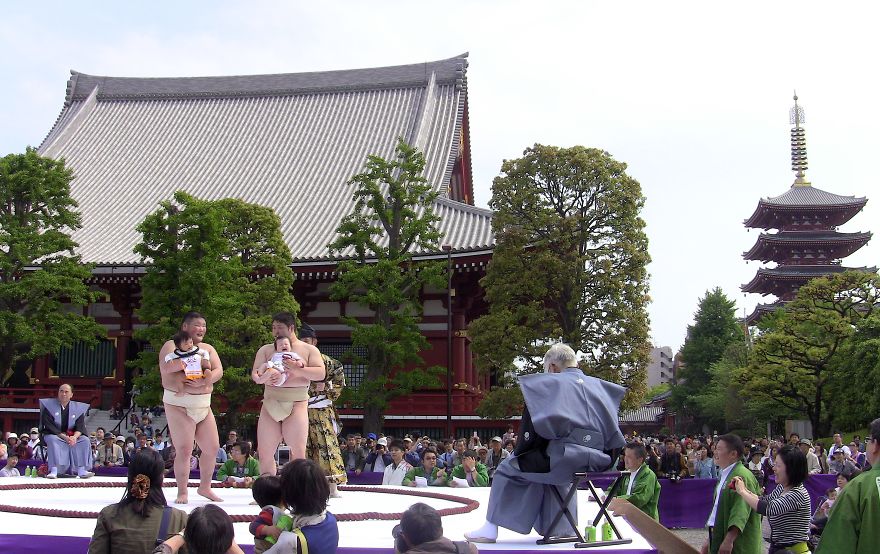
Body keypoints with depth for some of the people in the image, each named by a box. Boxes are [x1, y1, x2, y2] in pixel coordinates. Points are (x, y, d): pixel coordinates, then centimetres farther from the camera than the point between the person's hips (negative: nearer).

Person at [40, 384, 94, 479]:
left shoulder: (78, 408, 4)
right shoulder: (49, 406, -5)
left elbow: (80, 426, -3)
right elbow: (49, 426, -13)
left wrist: (75, 437, -26)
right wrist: (64, 437, -25)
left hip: (73, 436, 3)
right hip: (54, 435, -3)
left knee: (85, 440, -23)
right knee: (52, 440, -35)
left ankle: (81, 470, -29)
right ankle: (53, 470, -40)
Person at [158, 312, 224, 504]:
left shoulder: (208, 349, 16)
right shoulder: (172, 346, 0)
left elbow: (219, 371, 2)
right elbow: (166, 368, -18)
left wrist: (205, 380, -18)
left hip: (203, 405, 6)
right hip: (179, 405, -6)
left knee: (212, 448, 6)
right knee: (184, 450, -10)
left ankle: (204, 487, 23)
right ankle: (182, 492, 3)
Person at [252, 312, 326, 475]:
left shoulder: (309, 350, 10)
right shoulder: (266, 350, 17)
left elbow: (321, 373, -2)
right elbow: (255, 373, 7)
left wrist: (297, 370, -16)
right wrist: (261, 378, -17)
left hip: (296, 403, -3)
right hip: (270, 403, 3)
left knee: (298, 452, -10)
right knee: (265, 453, 0)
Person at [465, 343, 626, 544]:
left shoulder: (549, 384, 2)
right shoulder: (599, 386, 17)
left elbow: (530, 426, 2)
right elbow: (613, 430, 24)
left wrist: (519, 453, 16)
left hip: (566, 458, -6)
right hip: (599, 462, 6)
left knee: (507, 469, 13)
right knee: (558, 473, 39)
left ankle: (490, 529, 11)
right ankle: (563, 529, 36)